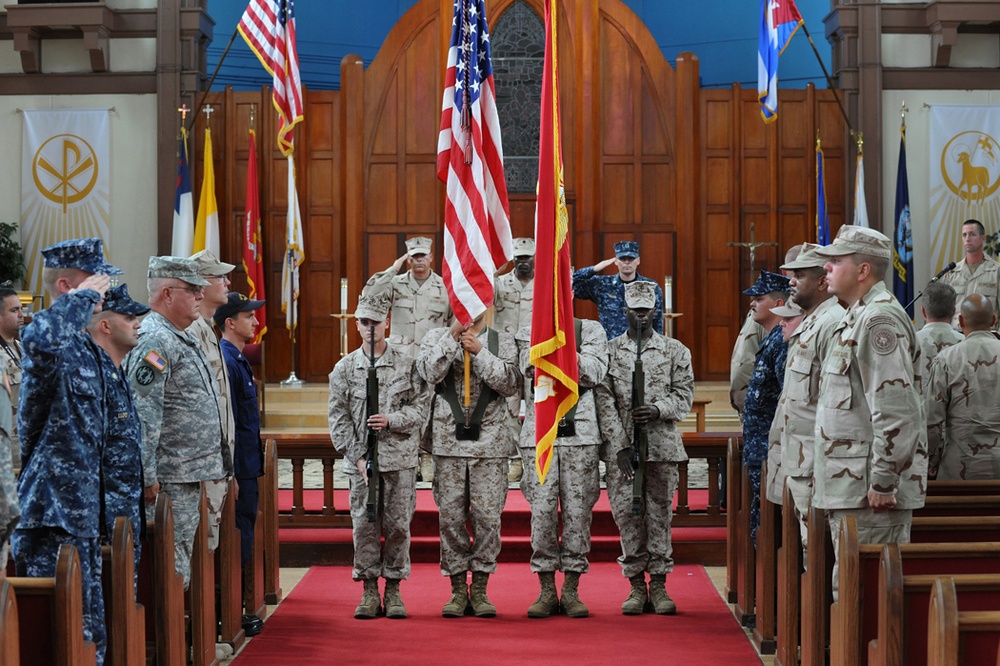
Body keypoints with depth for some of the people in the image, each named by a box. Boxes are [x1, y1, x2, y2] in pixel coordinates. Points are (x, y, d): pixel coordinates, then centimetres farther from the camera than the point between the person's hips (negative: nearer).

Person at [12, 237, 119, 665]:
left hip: (84, 510, 9)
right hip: (51, 512, -9)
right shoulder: (52, 341, -15)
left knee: (91, 629, 14)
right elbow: (39, 340, -42)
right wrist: (82, 297, -27)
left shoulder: (86, 347, 15)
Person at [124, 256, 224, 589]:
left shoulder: (182, 339, 18)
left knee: (181, 561, 13)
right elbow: (142, 416, -22)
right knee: (172, 569, -8)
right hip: (170, 479, -10)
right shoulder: (154, 341, -15)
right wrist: (147, 477, -24)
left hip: (190, 475, 10)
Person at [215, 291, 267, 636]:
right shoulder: (226, 360, -17)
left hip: (246, 466, 10)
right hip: (239, 467, -10)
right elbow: (226, 423, -21)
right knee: (238, 540, -4)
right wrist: (232, 475, -22)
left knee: (242, 538, 13)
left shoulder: (237, 359, 15)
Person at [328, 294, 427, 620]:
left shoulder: (407, 364, 4)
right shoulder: (344, 368, 5)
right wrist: (357, 456, -5)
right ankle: (370, 590, 10)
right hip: (361, 460, 1)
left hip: (400, 459, -1)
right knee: (365, 525, 1)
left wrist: (392, 420, -14)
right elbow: (338, 416, 3)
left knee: (398, 525, 2)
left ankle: (393, 589, 12)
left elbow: (421, 405, 2)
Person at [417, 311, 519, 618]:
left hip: (490, 444, 0)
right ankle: (458, 590, 11)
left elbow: (510, 384, -5)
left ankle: (480, 589, 9)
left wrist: (480, 351, -12)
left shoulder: (503, 341, 8)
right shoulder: (436, 338, 9)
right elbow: (430, 373, -9)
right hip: (448, 443, 0)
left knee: (488, 517, -2)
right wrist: (453, 335, -13)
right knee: (450, 517, 1)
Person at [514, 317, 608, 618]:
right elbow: (531, 369, -6)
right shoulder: (527, 333, 11)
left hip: (580, 433, 0)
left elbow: (594, 373, -6)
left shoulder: (591, 330, 9)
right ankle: (547, 591, 5)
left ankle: (571, 591, 7)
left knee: (578, 511, -1)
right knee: (542, 511, -4)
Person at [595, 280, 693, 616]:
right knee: (626, 512, 0)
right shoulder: (609, 351, 7)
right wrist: (621, 444, -9)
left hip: (662, 446, 0)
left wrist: (657, 409, -14)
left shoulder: (675, 351, 9)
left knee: (660, 513, 2)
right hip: (621, 447, 0)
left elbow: (684, 396, 6)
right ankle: (636, 585, 8)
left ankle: (658, 584, 9)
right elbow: (603, 401, 0)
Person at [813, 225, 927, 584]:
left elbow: (897, 410, -22)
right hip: (851, 487, 11)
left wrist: (882, 482, -22)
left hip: (869, 490, -11)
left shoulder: (879, 319, -15)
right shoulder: (857, 316, 19)